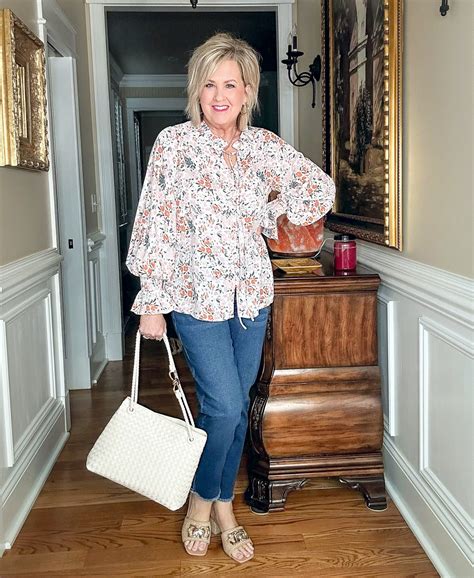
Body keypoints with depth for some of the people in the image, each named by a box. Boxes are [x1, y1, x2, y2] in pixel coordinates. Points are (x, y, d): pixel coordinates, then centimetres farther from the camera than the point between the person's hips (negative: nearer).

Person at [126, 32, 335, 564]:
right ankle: (201, 501, 20)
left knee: (237, 406, 10)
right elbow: (154, 223, -8)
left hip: (252, 295, 4)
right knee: (223, 406, -8)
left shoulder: (263, 145, 3)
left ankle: (223, 506, 29)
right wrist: (151, 303, -9)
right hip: (197, 296, -4)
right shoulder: (173, 143, -7)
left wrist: (271, 212, 7)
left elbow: (319, 186, 16)